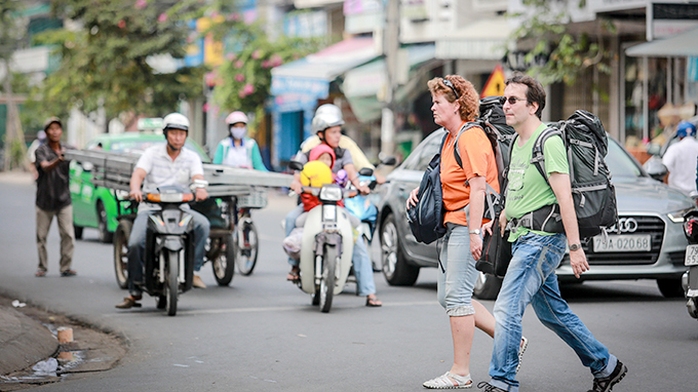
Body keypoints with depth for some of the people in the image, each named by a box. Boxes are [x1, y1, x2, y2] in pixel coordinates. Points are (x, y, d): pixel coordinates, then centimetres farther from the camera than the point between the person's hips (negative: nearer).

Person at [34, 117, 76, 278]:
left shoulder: (66, 150, 7)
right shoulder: (41, 150, -4)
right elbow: (46, 167, -22)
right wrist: (58, 160, -42)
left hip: (63, 200, 2)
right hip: (44, 200, -1)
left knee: (68, 234, -7)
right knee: (42, 235, 4)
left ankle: (66, 267, -1)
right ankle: (42, 267, 15)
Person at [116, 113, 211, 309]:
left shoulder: (192, 157, 8)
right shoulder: (152, 153, 5)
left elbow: (198, 177, -10)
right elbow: (138, 174, -11)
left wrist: (200, 188, -36)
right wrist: (135, 189, -35)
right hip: (150, 208, -1)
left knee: (203, 224, -29)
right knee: (135, 243, -22)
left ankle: (193, 270, -19)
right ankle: (135, 291, -7)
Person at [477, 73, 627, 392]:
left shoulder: (548, 141, -13)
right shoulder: (517, 143, 15)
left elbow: (564, 197, -19)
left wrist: (575, 247, -22)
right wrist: (498, 222, 14)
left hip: (542, 239, -10)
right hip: (521, 238, 10)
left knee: (506, 309, -13)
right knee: (553, 312, 15)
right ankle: (605, 366, 26)